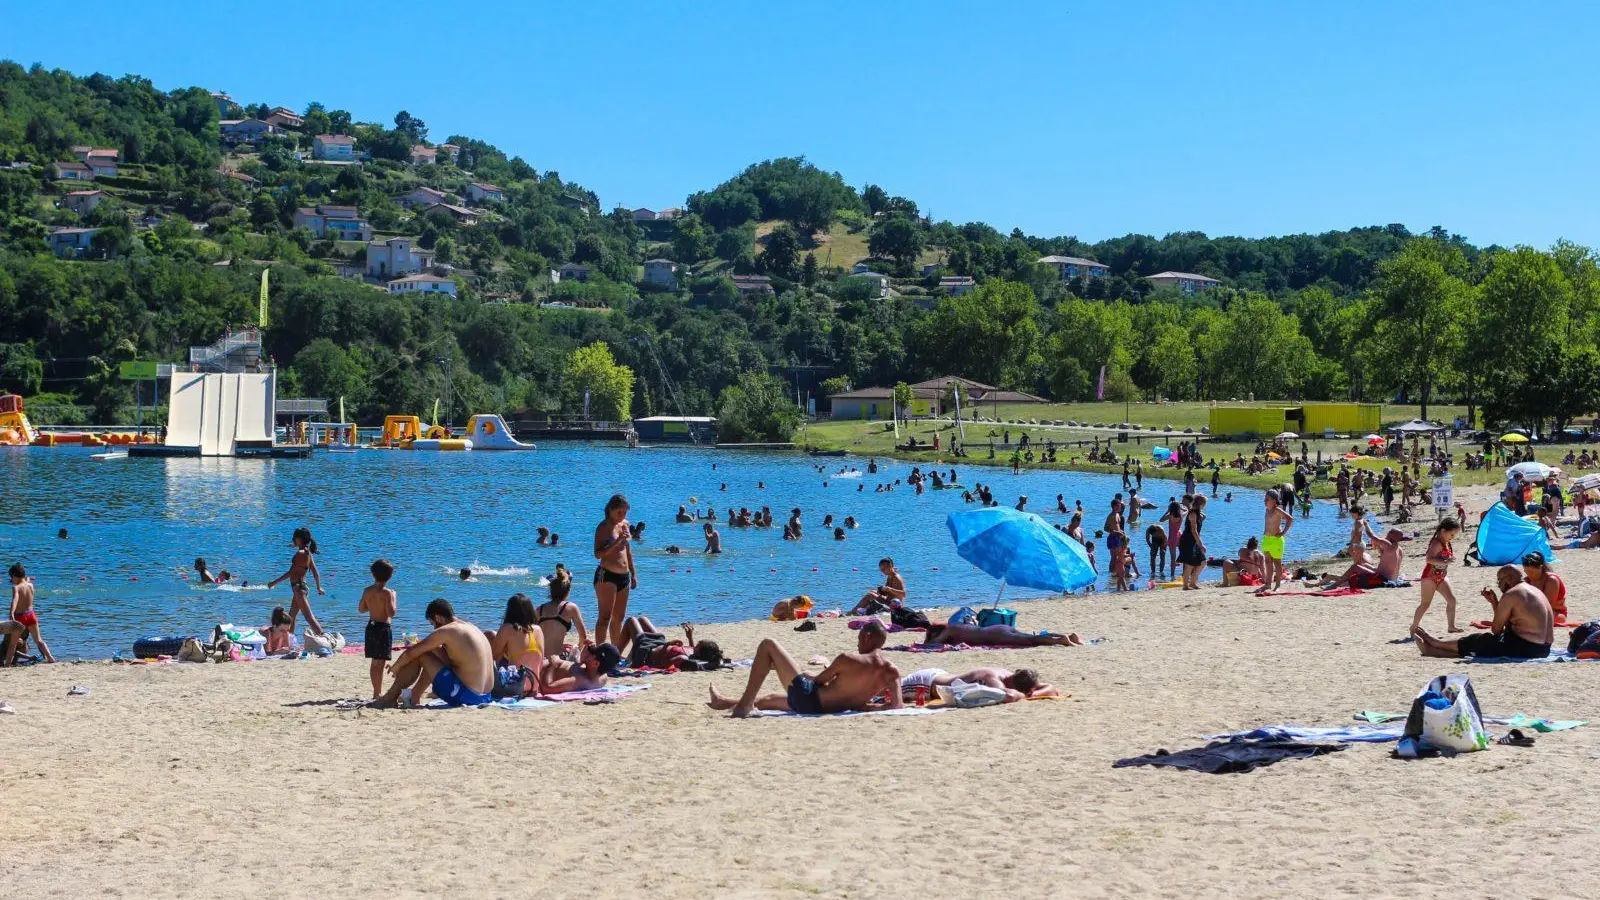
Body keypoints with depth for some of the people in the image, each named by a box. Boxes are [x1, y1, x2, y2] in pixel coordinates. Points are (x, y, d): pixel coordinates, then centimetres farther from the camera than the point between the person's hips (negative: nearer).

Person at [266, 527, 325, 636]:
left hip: (298, 586, -10)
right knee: (291, 617, 20)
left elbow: (291, 572, -19)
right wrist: (319, 588, 26)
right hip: (302, 586, 10)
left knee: (309, 617, -11)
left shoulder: (300, 553, -17)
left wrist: (274, 582, -15)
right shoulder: (308, 553, 10)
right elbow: (316, 574, 13)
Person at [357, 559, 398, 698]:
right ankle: (378, 693, -7)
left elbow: (361, 609, 11)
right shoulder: (387, 592, -15)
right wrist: (394, 599, -5)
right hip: (384, 628, -6)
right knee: (380, 662, -5)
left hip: (371, 626, 6)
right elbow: (391, 612, -21)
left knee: (374, 662, 15)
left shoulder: (367, 591, 2)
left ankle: (376, 692, 23)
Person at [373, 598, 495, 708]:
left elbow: (410, 653, -3)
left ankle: (390, 698, 12)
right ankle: (415, 697, 35)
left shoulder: (446, 631, -9)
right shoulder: (471, 627, 14)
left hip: (464, 697, -9)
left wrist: (395, 667, 15)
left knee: (417, 655, 1)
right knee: (434, 654, 26)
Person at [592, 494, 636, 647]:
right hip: (606, 575, -8)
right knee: (605, 617, -12)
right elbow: (598, 554, -19)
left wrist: (633, 574, 21)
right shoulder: (604, 527, -9)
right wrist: (617, 541, -27)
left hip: (624, 576, 8)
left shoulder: (625, 524, 13)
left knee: (619, 617, 12)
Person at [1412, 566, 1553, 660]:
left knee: (1476, 641, 10)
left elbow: (1496, 629, -7)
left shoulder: (1510, 595, -13)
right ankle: (1432, 649, 27)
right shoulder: (1536, 591, 18)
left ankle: (1435, 643, 30)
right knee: (1481, 640, 19)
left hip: (1524, 648, -9)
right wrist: (1494, 602, 18)